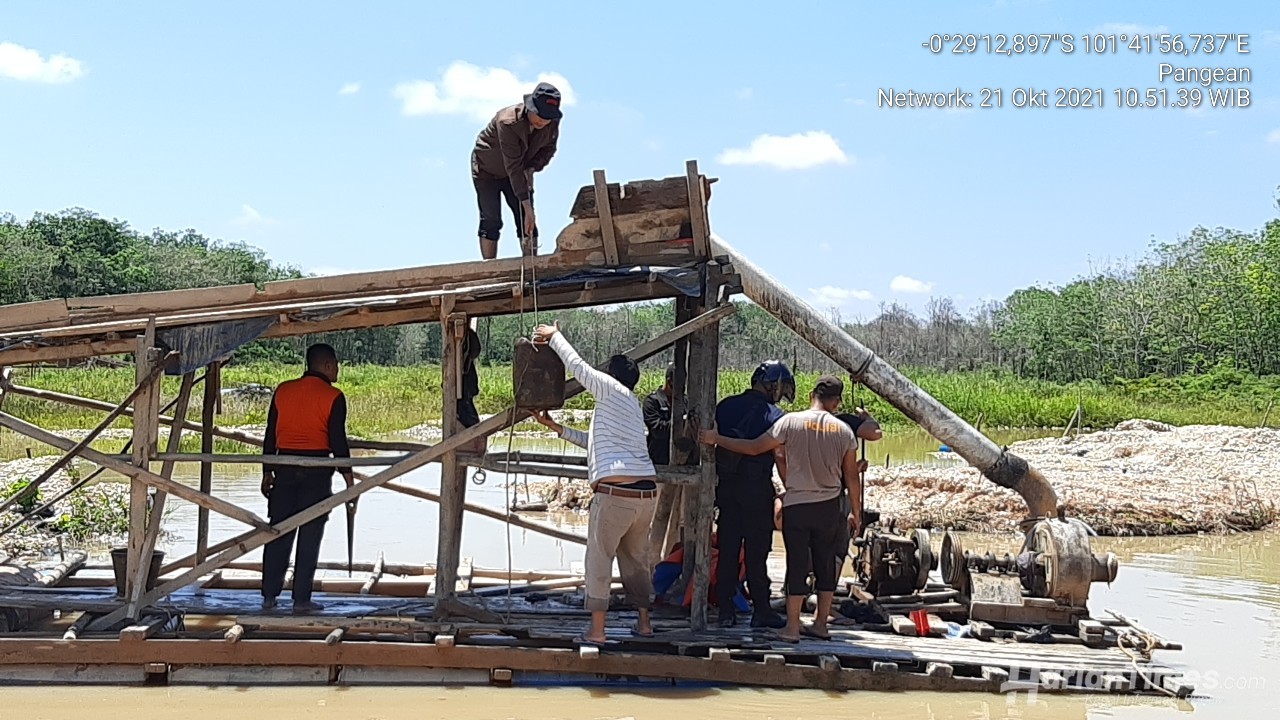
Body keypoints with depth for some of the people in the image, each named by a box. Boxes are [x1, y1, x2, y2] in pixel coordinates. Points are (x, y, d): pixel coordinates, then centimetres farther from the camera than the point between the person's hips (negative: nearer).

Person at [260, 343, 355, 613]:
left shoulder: (283, 391, 7)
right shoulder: (333, 397, -6)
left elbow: (270, 435, 9)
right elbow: (338, 442, -9)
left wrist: (267, 472, 16)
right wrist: (349, 480, -3)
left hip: (285, 468, 4)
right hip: (317, 471, -4)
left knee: (278, 533, 10)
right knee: (309, 536, 2)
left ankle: (269, 596, 12)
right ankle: (301, 600, 3)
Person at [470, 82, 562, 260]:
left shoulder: (552, 123, -21)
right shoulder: (508, 123, -38)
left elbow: (549, 148, 0)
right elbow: (513, 167, -39)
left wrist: (532, 168, -22)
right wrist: (527, 206, -41)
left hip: (522, 172, 5)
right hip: (487, 171, -5)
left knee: (526, 221, -4)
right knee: (491, 221, -8)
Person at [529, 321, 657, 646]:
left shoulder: (612, 389, 0)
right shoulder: (633, 405, 24)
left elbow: (577, 365, 1)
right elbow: (596, 443, 32)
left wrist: (554, 336, 14)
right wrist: (558, 428, 33)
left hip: (615, 493, -8)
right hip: (647, 491, 8)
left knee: (599, 560, 2)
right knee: (637, 558, 19)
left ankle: (596, 630, 5)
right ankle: (644, 622, 25)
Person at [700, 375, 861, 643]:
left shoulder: (791, 421, -8)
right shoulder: (844, 430, 1)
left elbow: (754, 448, -7)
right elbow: (851, 476, 6)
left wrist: (716, 439, 2)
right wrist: (855, 513, 17)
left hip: (796, 505, -2)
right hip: (829, 506, 3)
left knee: (797, 563, 1)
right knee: (825, 564, 12)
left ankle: (792, 627, 4)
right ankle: (820, 624, 19)